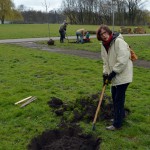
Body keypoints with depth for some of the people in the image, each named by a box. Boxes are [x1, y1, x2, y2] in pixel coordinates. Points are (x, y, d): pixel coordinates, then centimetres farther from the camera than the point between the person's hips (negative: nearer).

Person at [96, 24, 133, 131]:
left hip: (123, 75, -8)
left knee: (118, 99, -4)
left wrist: (113, 73, -21)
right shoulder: (104, 45, 6)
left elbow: (123, 60, -25)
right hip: (114, 75, 9)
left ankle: (117, 124, 7)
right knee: (114, 96, 19)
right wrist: (105, 74, -2)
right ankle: (121, 115, 40)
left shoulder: (119, 41, -20)